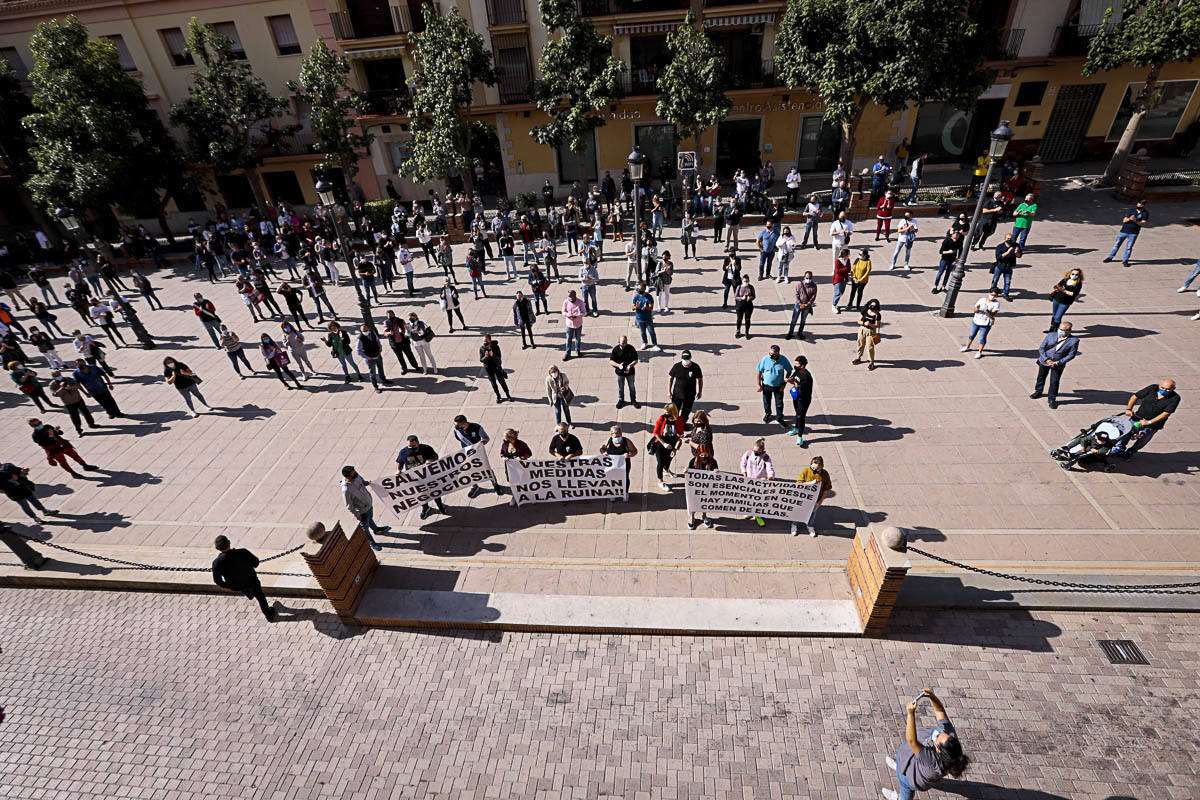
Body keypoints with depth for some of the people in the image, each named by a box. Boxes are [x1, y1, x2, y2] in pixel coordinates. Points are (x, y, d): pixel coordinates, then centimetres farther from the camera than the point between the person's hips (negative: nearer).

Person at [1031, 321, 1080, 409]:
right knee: (1041, 377, 20)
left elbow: (1071, 355, -9)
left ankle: (1052, 399, 15)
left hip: (1058, 364, -2)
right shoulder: (1051, 335, -10)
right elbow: (1041, 348, -6)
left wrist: (1058, 362, -18)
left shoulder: (1074, 340, -14)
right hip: (1044, 361, 2)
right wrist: (1046, 359, -17)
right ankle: (1038, 392, 42)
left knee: (1054, 382, -1)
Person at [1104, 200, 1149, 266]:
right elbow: (1124, 220, -3)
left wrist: (1136, 221, -31)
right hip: (1124, 231, 2)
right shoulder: (1131, 210, 2)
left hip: (1133, 233, -2)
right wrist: (1129, 219, -25)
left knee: (1129, 247, -2)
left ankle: (1125, 260, 5)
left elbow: (1143, 223, -12)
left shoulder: (1145, 213, -3)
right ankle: (1110, 257, 19)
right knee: (1117, 244, 8)